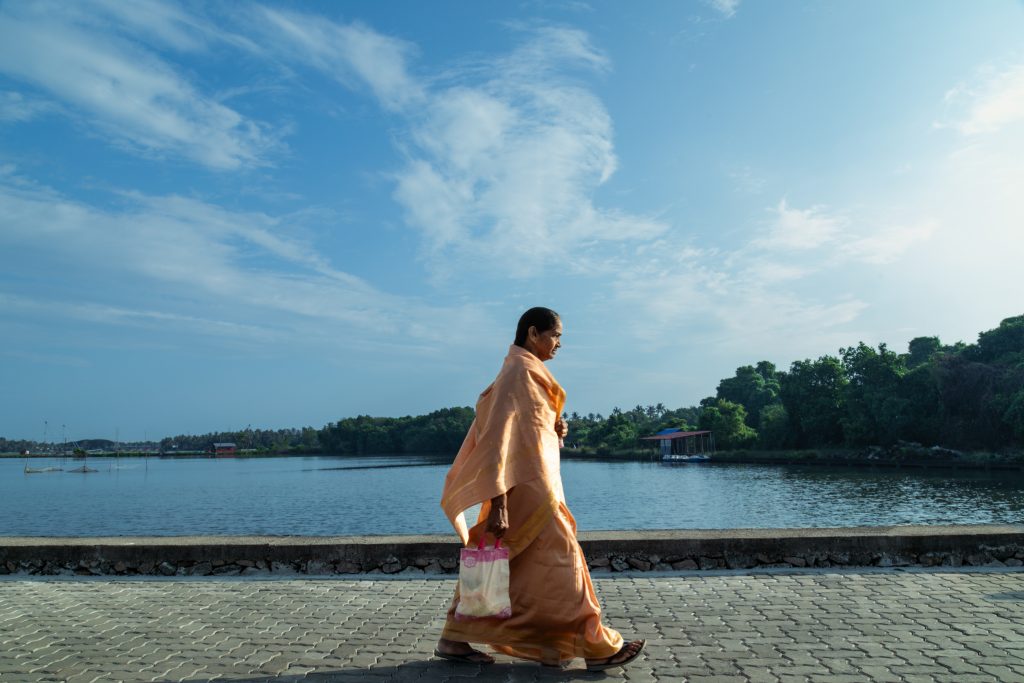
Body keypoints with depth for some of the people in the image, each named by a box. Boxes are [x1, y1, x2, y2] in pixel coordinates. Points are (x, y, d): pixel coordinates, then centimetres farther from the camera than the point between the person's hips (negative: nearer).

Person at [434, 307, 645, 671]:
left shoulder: (526, 373, 16)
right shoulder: (518, 373, -14)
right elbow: (498, 436, -21)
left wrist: (554, 432, 5)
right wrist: (499, 502, -26)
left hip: (529, 482, 10)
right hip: (527, 484, -10)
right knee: (559, 558, -2)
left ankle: (454, 639, 19)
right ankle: (597, 646, 10)